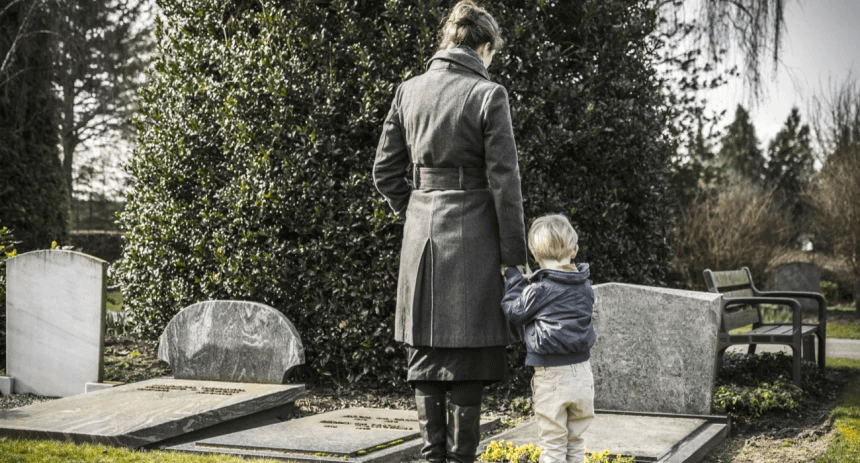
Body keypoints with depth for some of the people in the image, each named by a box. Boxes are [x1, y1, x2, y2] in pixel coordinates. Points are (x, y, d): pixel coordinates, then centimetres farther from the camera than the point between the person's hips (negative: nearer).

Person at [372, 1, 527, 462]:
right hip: (472, 235, -5)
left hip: (421, 234, 5)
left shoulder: (408, 91, 6)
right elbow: (503, 181, -9)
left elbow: (386, 171, 9)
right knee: (468, 357, 4)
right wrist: (515, 255, -4)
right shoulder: (487, 94, -9)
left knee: (425, 352, 13)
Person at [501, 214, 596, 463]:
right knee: (575, 442, 17)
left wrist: (512, 277, 11)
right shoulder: (585, 287, 4)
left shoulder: (539, 290, -14)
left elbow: (514, 312, -2)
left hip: (551, 377, -5)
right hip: (582, 372, 6)